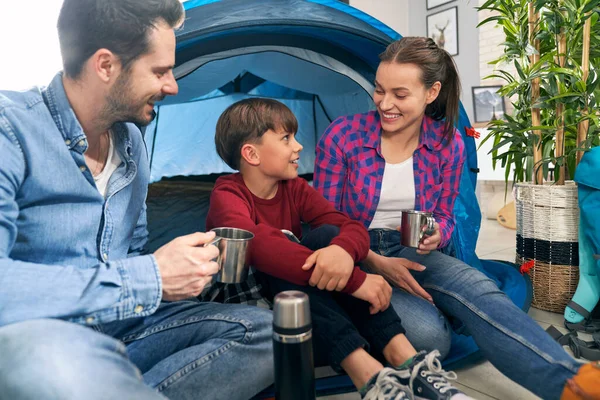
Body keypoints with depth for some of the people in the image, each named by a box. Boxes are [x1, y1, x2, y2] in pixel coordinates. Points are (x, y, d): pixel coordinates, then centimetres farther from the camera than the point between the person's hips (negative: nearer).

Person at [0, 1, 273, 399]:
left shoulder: (131, 141, 8)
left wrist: (177, 268, -1)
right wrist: (148, 280, -25)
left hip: (118, 329, 7)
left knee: (267, 331, -9)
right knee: (57, 360, -43)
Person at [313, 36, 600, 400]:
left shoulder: (448, 144, -3)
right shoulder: (342, 136, -11)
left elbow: (444, 216, 8)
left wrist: (435, 235, -19)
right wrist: (376, 262, -21)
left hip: (413, 253, 2)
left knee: (476, 289, -33)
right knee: (427, 335, -34)